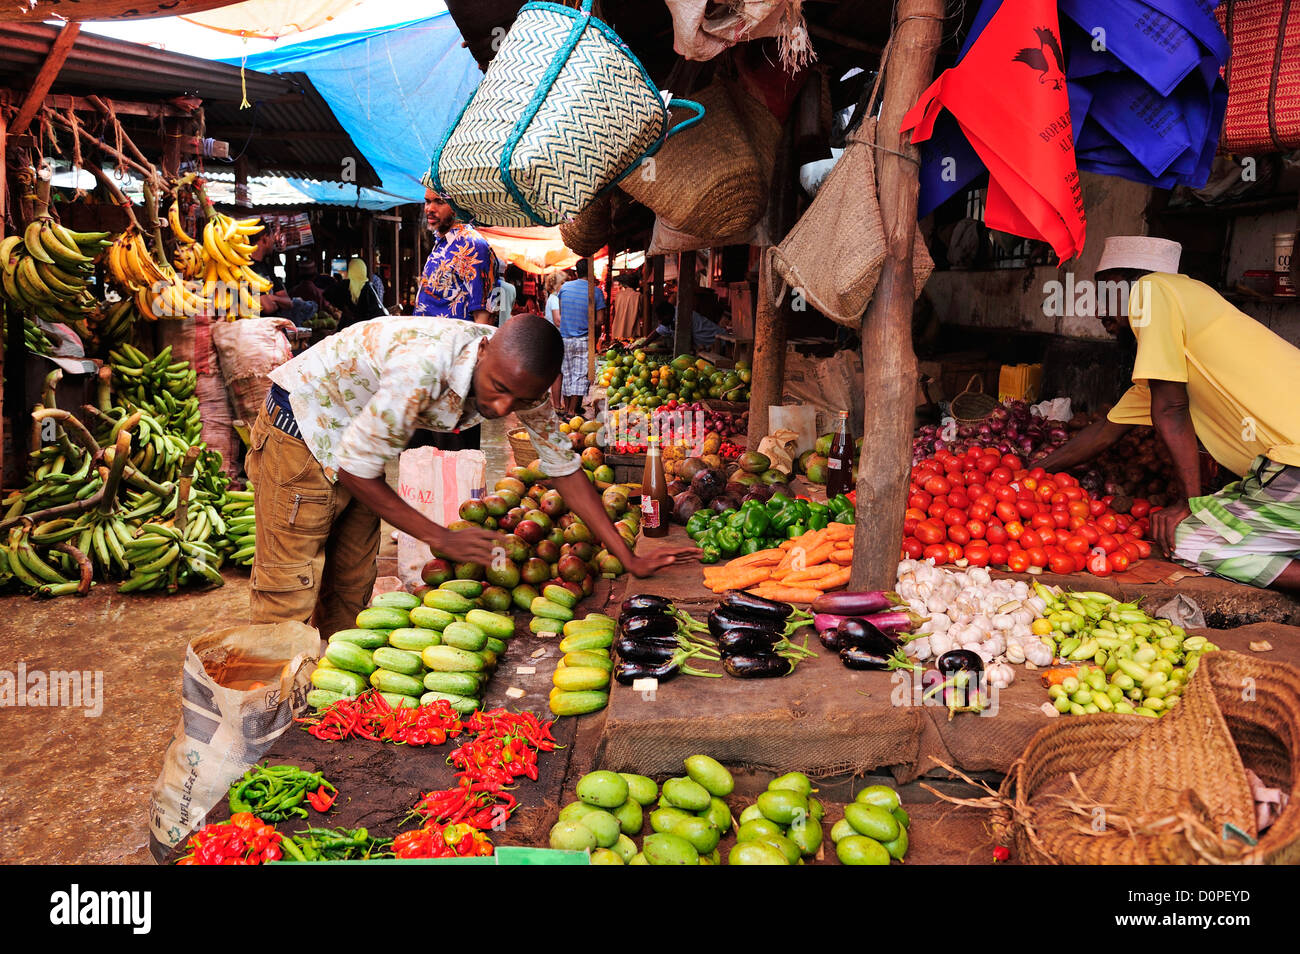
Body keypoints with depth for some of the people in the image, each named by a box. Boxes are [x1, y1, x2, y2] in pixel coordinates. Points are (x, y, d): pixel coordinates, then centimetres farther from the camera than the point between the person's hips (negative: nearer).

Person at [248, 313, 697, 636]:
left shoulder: (520, 374, -16)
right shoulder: (424, 367, -38)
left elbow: (564, 466, -7)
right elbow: (356, 470, -28)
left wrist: (631, 560, -10)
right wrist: (443, 539, -25)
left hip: (354, 435, 7)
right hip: (302, 425, -7)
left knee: (352, 590, 11)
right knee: (290, 598, -6)